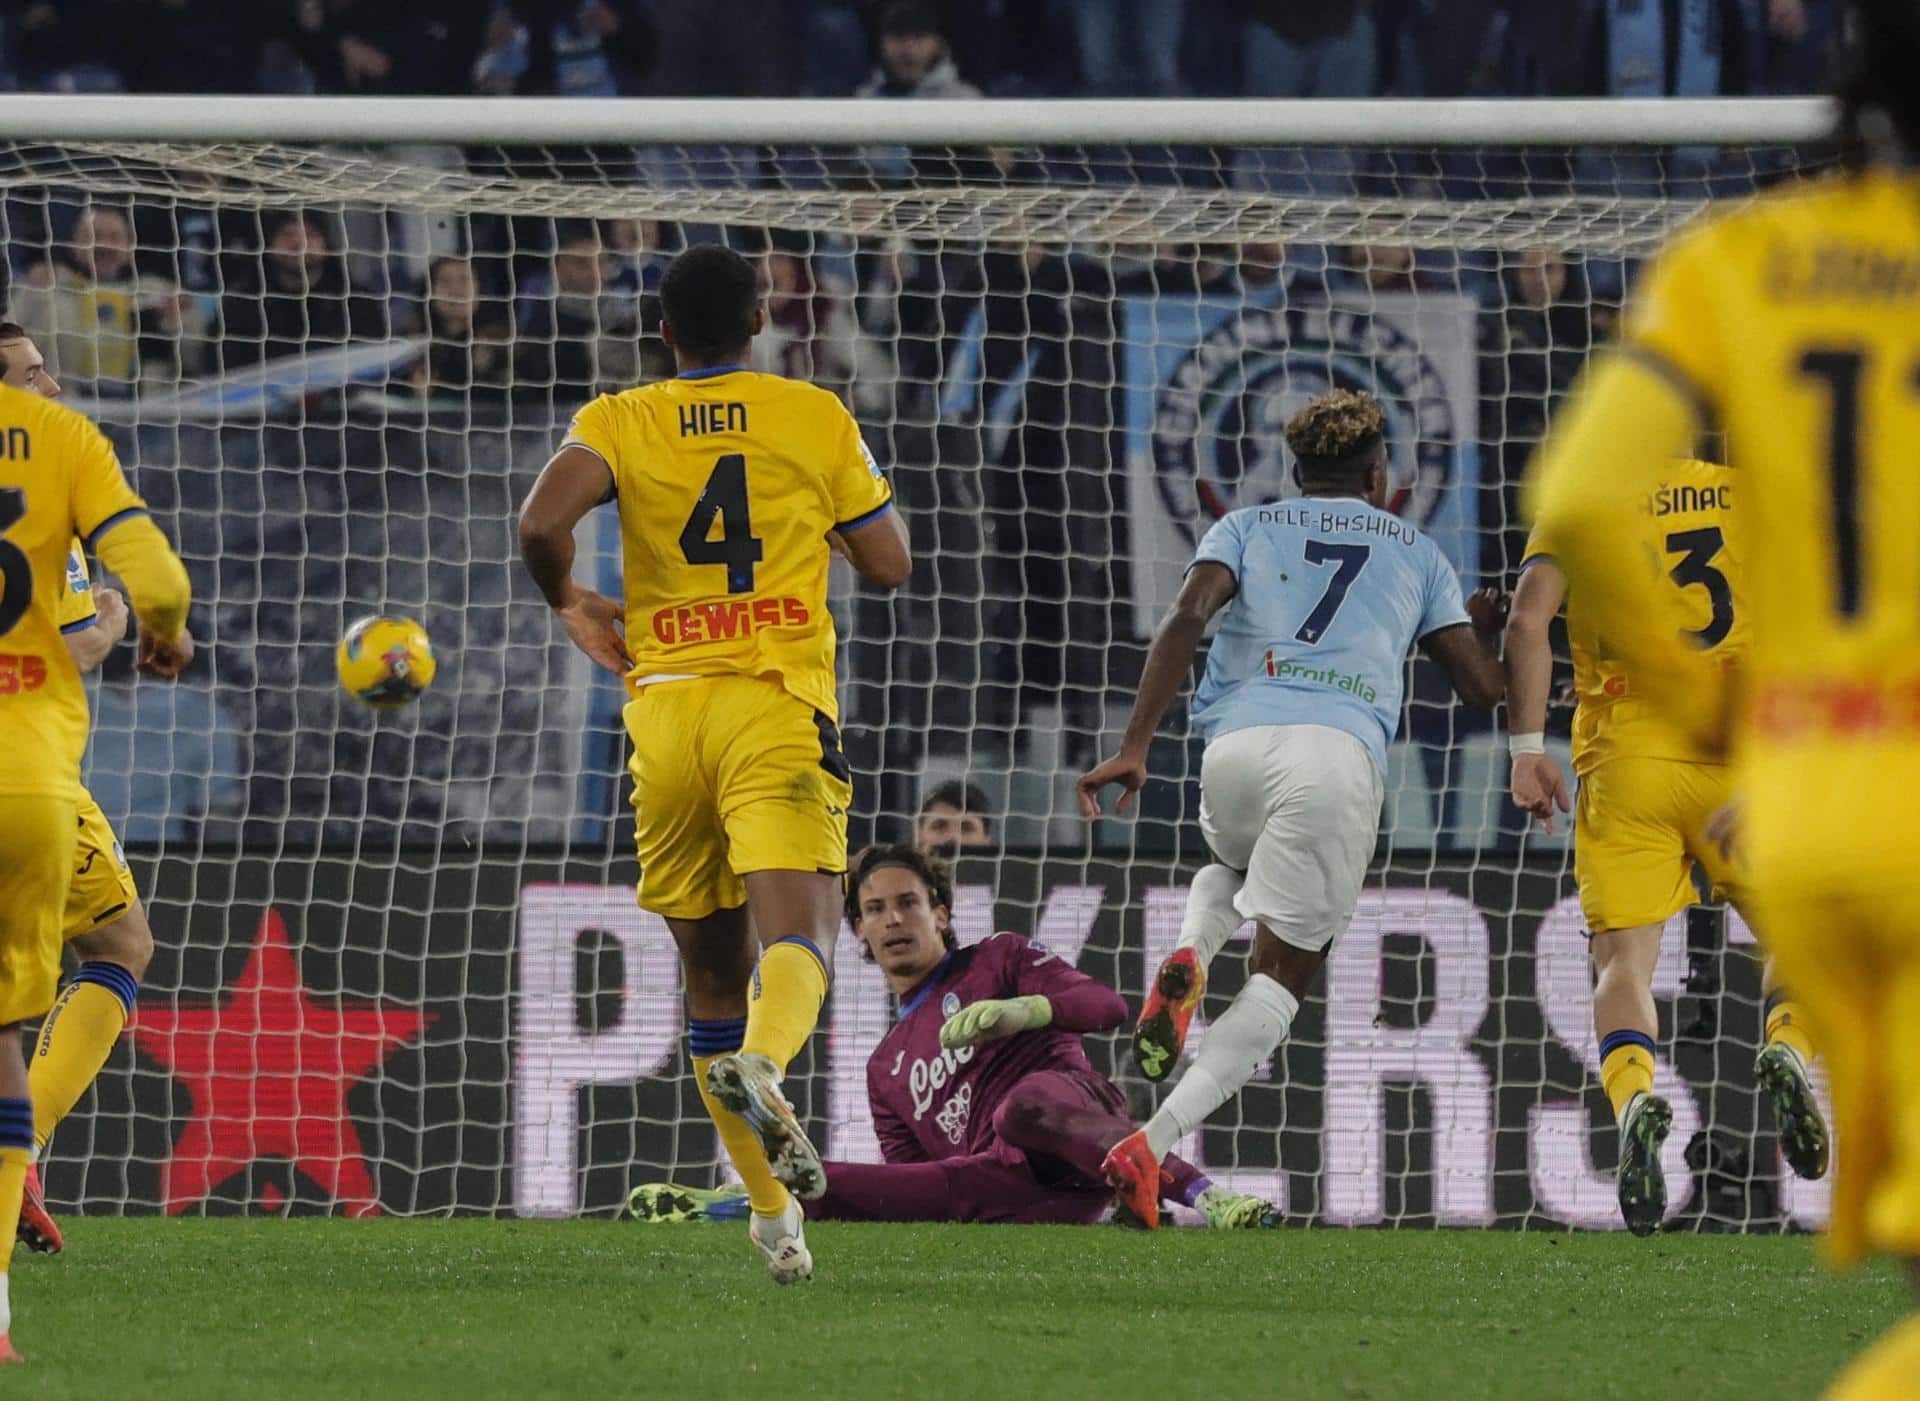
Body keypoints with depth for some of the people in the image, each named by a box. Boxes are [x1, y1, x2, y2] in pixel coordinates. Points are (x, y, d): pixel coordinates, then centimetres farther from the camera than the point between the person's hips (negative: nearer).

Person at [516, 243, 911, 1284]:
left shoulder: (619, 424, 5)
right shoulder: (816, 419, 5)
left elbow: (542, 524, -13)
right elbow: (888, 565, 9)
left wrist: (569, 603, 7)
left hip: (666, 705, 2)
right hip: (780, 705, -2)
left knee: (710, 968, 14)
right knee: (796, 932, -16)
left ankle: (771, 1208, 18)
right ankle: (762, 1064, -50)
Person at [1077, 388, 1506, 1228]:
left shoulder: (1247, 529, 22)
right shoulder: (1417, 553, 24)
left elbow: (1188, 615, 2)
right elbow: (1483, 689, 21)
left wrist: (1134, 747, -5)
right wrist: (1484, 628, 45)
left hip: (1235, 745, 2)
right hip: (1341, 749, -2)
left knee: (1232, 863, 38)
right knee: (1281, 976, 3)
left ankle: (1190, 955, 3)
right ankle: (1154, 1143, -18)